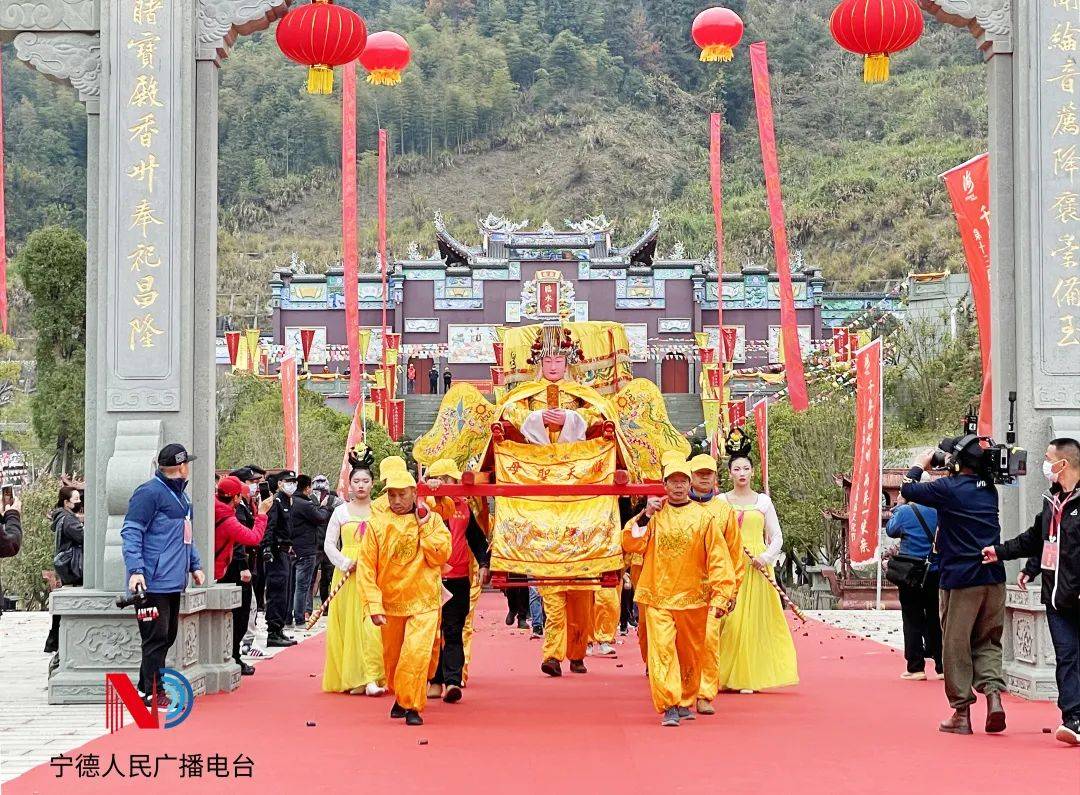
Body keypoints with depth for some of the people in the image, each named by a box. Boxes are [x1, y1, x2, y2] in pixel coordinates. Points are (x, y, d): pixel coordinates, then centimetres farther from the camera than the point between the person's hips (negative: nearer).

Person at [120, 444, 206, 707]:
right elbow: (131, 532, -16)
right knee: (156, 638, -6)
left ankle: (146, 688, 22)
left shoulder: (180, 496, 19)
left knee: (168, 636, 13)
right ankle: (153, 693, 0)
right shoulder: (150, 493, -12)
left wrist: (194, 565, 22)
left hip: (174, 582, 10)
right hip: (154, 583, -10)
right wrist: (135, 570, -24)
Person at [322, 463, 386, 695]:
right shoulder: (341, 511, 8)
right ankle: (353, 678, 3)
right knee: (349, 623, -1)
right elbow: (329, 544, 6)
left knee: (372, 623, -10)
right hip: (347, 574, 1)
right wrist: (345, 563, -8)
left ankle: (372, 678, -13)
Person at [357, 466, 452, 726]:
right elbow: (366, 567, -5)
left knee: (417, 654, -17)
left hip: (424, 601, -2)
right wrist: (374, 606, -10)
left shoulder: (432, 520, 0)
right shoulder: (378, 523, -4)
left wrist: (424, 526, -14)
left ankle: (412, 706, -3)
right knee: (392, 657, 13)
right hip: (390, 602, 2)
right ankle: (400, 697, 39)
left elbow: (441, 556, -12)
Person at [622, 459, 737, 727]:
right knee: (662, 649, -13)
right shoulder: (654, 515, 7)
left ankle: (685, 702, 26)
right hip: (658, 596, 0)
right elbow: (631, 544, -1)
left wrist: (721, 596, -6)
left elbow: (718, 559, 0)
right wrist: (645, 516, -11)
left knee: (690, 654, 10)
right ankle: (668, 707, -16)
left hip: (693, 598, 0)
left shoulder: (703, 518, 2)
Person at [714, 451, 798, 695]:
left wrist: (766, 557, -9)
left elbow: (777, 537, 8)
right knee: (727, 619, -5)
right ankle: (723, 675, 2)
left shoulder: (763, 501, 8)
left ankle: (747, 677, 3)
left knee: (753, 620, -2)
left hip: (756, 567, 0)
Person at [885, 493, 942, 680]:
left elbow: (890, 530, 3)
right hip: (936, 573, 3)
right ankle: (942, 666, 12)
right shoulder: (937, 510, -2)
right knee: (936, 620, 11)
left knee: (913, 621, 3)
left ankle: (916, 667, 1)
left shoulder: (904, 511, -11)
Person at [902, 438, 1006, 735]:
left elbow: (908, 490, 1)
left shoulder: (948, 488, -9)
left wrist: (920, 464, 17)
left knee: (956, 645, 5)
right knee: (988, 641, 14)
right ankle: (993, 691, -7)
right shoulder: (989, 489, 9)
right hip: (994, 577, 5)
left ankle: (961, 712, 7)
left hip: (961, 579, -5)